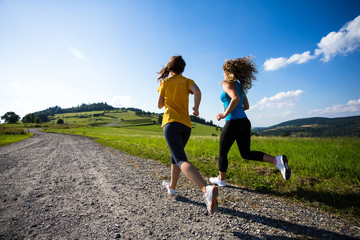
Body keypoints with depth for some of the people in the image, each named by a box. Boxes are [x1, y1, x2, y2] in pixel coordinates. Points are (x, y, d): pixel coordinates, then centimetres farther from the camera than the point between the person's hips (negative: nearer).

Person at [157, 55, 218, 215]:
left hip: (171, 123, -4)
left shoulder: (165, 82, 10)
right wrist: (196, 108, 4)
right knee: (175, 155, 23)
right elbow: (197, 92, -10)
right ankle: (172, 187, 39)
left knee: (181, 161, -18)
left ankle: (206, 189, -40)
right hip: (186, 125, 5)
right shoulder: (187, 81, 13)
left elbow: (160, 105, 11)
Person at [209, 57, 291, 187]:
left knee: (222, 152, 10)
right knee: (246, 153, 14)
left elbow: (236, 98, -26)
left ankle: (221, 179, 26)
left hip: (233, 123, -8)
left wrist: (225, 114, -18)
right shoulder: (240, 86, 18)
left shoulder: (228, 84, -7)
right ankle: (277, 160, -2)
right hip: (245, 122, 8)